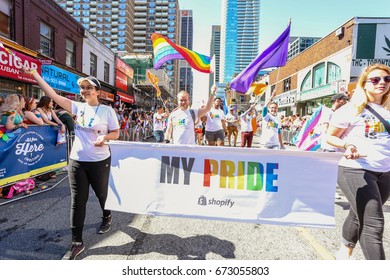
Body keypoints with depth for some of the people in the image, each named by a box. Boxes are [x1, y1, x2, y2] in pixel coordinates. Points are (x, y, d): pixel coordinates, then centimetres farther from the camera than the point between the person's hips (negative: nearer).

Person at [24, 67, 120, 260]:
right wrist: (35, 75, -3)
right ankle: (77, 242, 18)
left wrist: (104, 137, -21)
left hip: (100, 161, -3)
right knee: (77, 201, 5)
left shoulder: (107, 110, -5)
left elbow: (116, 133, -2)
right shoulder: (78, 107, 4)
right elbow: (53, 95, 1)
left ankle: (107, 217, 49)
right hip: (76, 161, 3)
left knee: (102, 194, 16)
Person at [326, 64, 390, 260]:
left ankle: (344, 253, 38)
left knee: (360, 217, 18)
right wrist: (347, 145, -21)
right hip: (355, 170, -6)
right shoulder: (351, 109, -5)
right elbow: (330, 137, -4)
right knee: (373, 224, -9)